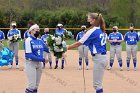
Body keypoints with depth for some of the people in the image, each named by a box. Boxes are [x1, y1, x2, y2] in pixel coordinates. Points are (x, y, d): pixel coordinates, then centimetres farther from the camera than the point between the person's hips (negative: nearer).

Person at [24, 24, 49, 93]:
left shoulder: (40, 41, 10)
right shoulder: (28, 41, -12)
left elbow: (48, 50, 14)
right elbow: (29, 55, -21)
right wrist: (42, 59, -22)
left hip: (39, 63, 7)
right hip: (31, 63, -7)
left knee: (36, 85, 11)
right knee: (32, 85, -12)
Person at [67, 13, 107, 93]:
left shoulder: (92, 31, -12)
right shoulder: (101, 30, 13)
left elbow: (79, 43, -11)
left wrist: (66, 48, -6)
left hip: (98, 59, -9)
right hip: (103, 57, 9)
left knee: (97, 84, -4)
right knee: (98, 83, 15)